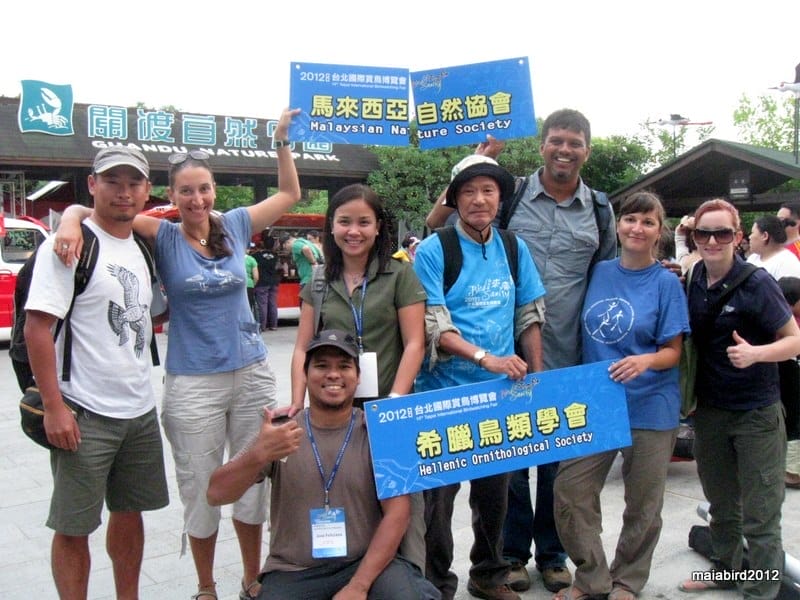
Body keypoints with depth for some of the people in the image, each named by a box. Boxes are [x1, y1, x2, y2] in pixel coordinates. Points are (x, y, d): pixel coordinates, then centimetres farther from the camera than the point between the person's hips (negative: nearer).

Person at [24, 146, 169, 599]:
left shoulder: (141, 248, 10)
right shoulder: (70, 245, -11)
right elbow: (37, 328, -16)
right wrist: (53, 407, -19)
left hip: (141, 410, 7)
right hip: (85, 415, -7)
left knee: (130, 511, 18)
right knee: (74, 526, 5)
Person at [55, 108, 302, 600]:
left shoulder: (235, 226, 4)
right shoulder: (164, 237, -3)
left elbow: (290, 194, 15)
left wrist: (283, 141, 7)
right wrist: (71, 221, -28)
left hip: (252, 374, 2)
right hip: (193, 384, -2)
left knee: (253, 485, 12)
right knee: (201, 492, 8)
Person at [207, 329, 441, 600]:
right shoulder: (280, 432, -1)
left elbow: (397, 512, -7)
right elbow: (216, 495, -8)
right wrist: (259, 453, -28)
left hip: (366, 563, 0)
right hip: (293, 572, 1)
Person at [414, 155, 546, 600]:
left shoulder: (514, 249, 5)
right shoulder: (433, 251, -10)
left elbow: (530, 314, 9)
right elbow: (432, 326, -15)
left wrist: (536, 377, 4)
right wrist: (486, 358, -25)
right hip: (445, 393, -4)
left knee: (494, 489, 17)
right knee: (440, 492, 4)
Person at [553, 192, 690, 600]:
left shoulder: (666, 283, -5)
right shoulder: (599, 272, 4)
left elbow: (673, 351, -6)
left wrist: (645, 361, -25)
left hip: (650, 408, -3)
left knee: (642, 504, 10)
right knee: (570, 489, -1)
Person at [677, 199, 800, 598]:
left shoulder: (756, 283, -15)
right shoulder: (692, 280, 0)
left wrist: (756, 353, -30)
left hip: (756, 414, -5)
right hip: (709, 411, 5)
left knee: (759, 516, 5)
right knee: (721, 505, 22)